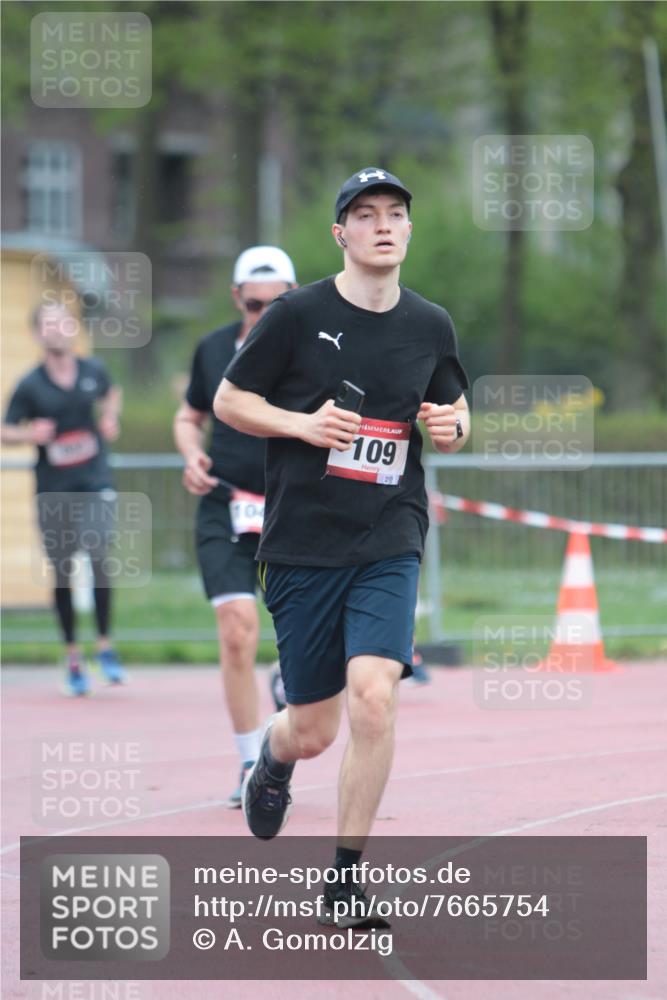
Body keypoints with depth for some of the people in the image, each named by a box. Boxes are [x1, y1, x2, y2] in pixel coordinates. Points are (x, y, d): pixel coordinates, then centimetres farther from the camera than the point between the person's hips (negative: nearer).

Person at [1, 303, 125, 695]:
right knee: (63, 572, 4)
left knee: (98, 556, -16)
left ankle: (106, 645, -1)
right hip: (53, 489, 0)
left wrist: (110, 419, 5)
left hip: (95, 483, 0)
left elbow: (112, 394, 24)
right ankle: (73, 655, 19)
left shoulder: (94, 371, 1)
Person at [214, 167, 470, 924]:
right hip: (302, 543, -1)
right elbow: (228, 400, 2)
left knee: (374, 692, -20)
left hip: (390, 544, 1)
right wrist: (302, 423, -14)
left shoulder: (430, 326, 6)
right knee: (313, 733, 4)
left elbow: (453, 411, 21)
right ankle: (273, 759, 45)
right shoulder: (297, 315, -5)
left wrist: (452, 427, -3)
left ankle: (346, 876, -6)